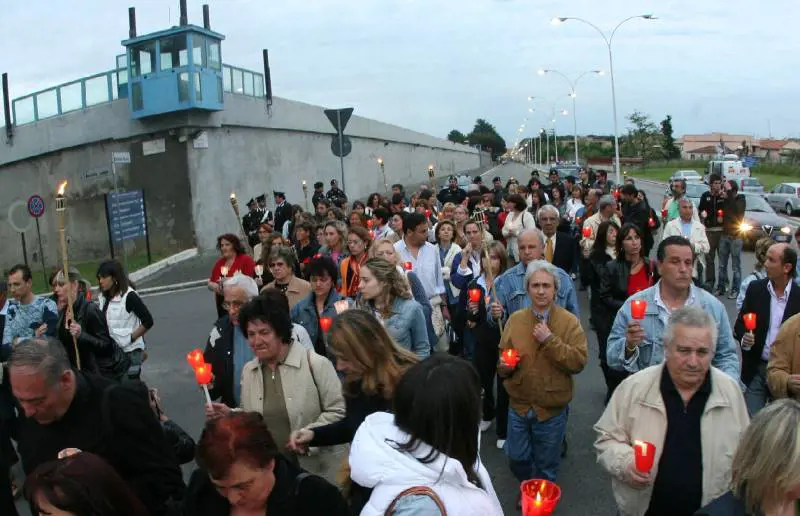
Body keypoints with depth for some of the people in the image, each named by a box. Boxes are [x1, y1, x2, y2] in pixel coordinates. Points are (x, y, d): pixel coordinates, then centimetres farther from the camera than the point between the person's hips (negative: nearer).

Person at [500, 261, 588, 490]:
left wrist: (550, 340, -25)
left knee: (546, 466, 16)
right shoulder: (515, 319, -1)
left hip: (552, 409, -2)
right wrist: (504, 366, -14)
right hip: (519, 405, 3)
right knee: (517, 459, 16)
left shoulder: (569, 321, -11)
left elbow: (579, 362, -19)